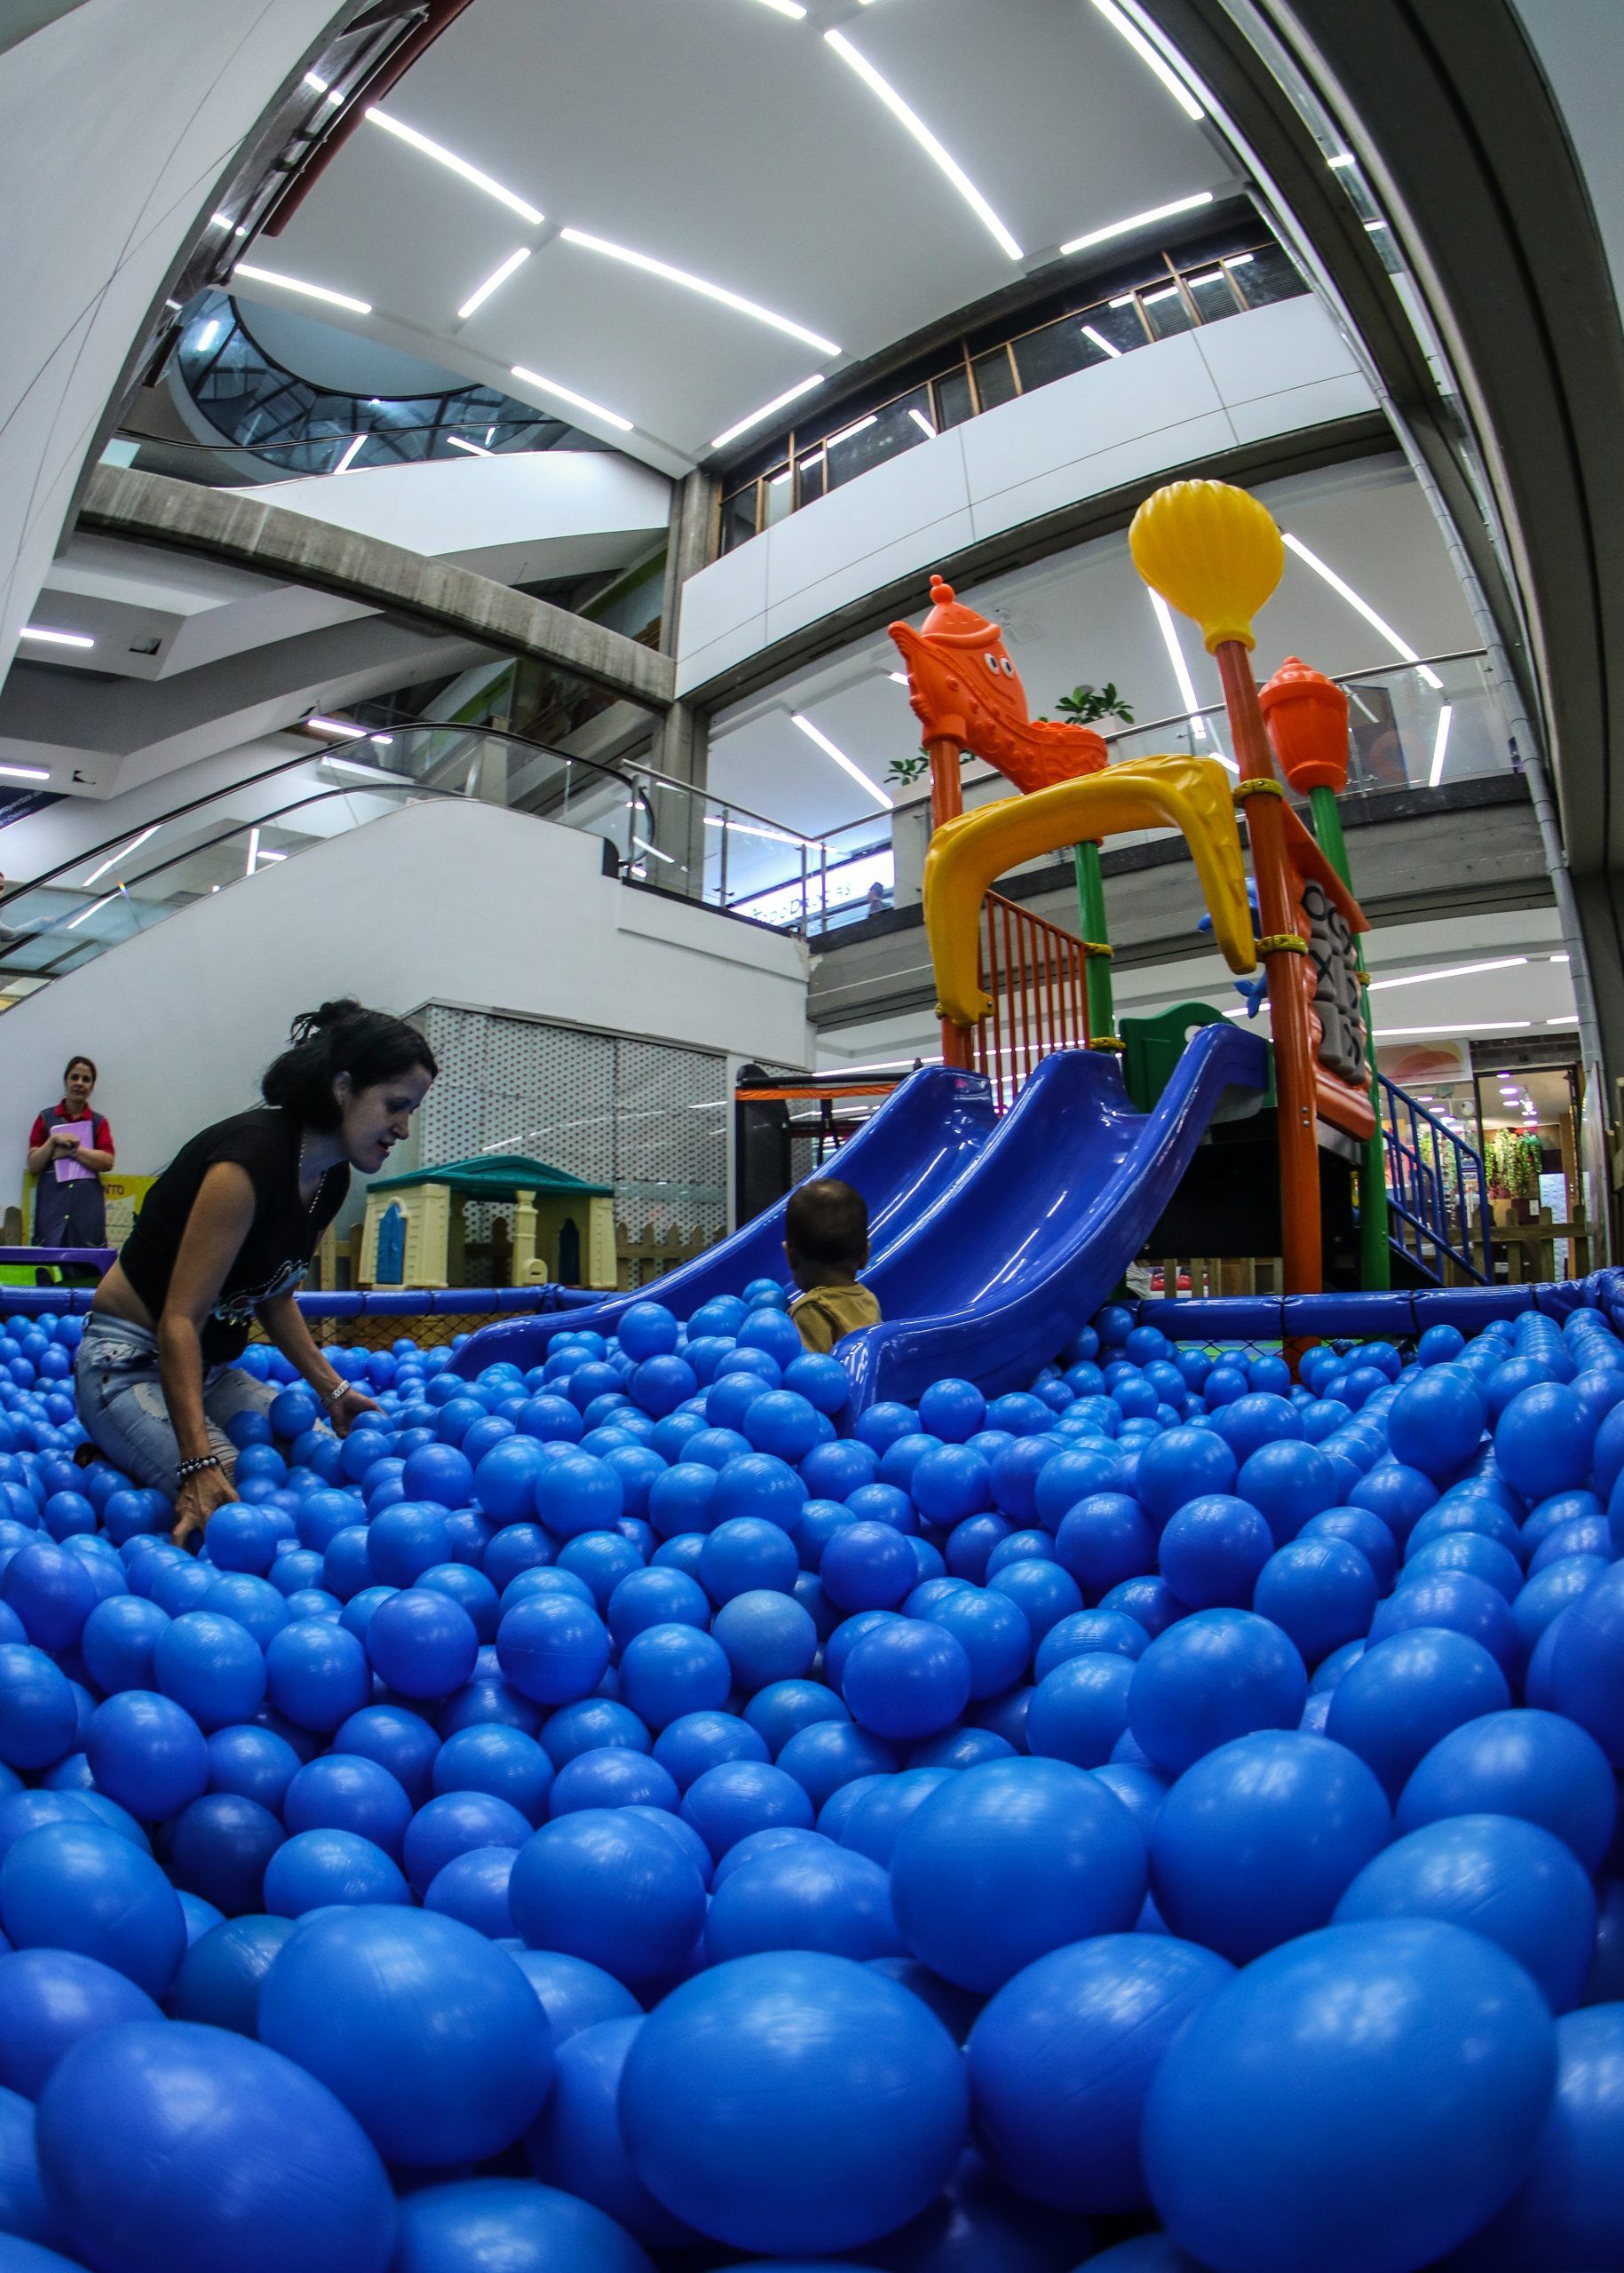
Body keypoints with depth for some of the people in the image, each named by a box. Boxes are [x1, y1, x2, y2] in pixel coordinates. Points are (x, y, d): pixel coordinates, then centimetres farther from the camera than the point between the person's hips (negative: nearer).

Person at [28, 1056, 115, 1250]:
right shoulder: (46, 1118, 10)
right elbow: (32, 1167, 5)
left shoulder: (98, 1122, 11)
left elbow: (107, 1162, -4)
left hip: (88, 1207, 0)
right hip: (52, 1207, 0)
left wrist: (71, 1150, -9)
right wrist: (53, 1141, -7)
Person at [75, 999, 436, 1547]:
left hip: (213, 1370, 9)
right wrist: (199, 1464, -37)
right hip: (130, 1363, -9)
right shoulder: (253, 1155, -26)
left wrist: (331, 1389, 6)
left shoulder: (331, 1180, 2)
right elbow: (179, 1321, -29)